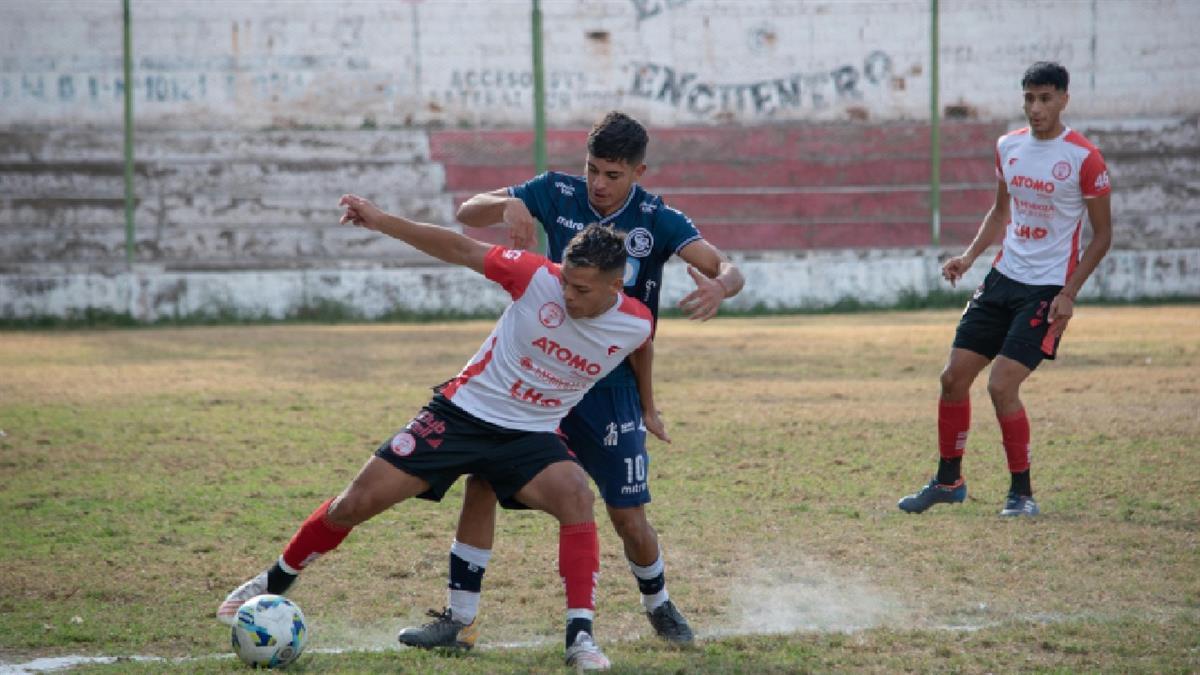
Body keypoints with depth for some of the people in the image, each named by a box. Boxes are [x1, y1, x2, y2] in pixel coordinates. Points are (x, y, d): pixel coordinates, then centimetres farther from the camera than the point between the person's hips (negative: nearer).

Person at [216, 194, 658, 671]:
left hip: (529, 436, 1)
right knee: (360, 500, -3)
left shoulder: (636, 326, -12)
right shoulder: (539, 277, -19)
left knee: (576, 497, -29)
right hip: (463, 412, -1)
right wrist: (381, 221, -14)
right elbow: (460, 249, -10)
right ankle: (274, 583, 21)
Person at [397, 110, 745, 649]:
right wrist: (509, 205, -28)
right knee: (483, 477, -10)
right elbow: (467, 214, -5)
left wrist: (718, 286, -46)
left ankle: (658, 606, 30)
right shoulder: (557, 194, -5)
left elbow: (728, 270, -21)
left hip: (611, 384, -2)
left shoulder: (658, 221, -11)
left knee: (629, 519, -2)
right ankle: (460, 620, 0)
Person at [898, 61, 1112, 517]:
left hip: (1048, 288, -6)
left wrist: (1069, 294, -15)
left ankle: (1022, 492, 0)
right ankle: (948, 481, 21)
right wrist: (970, 256, 5)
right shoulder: (1008, 147, 6)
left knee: (1002, 385, -16)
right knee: (954, 376, 4)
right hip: (1004, 278, 6)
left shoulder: (1084, 158, -12)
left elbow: (1102, 235, -7)